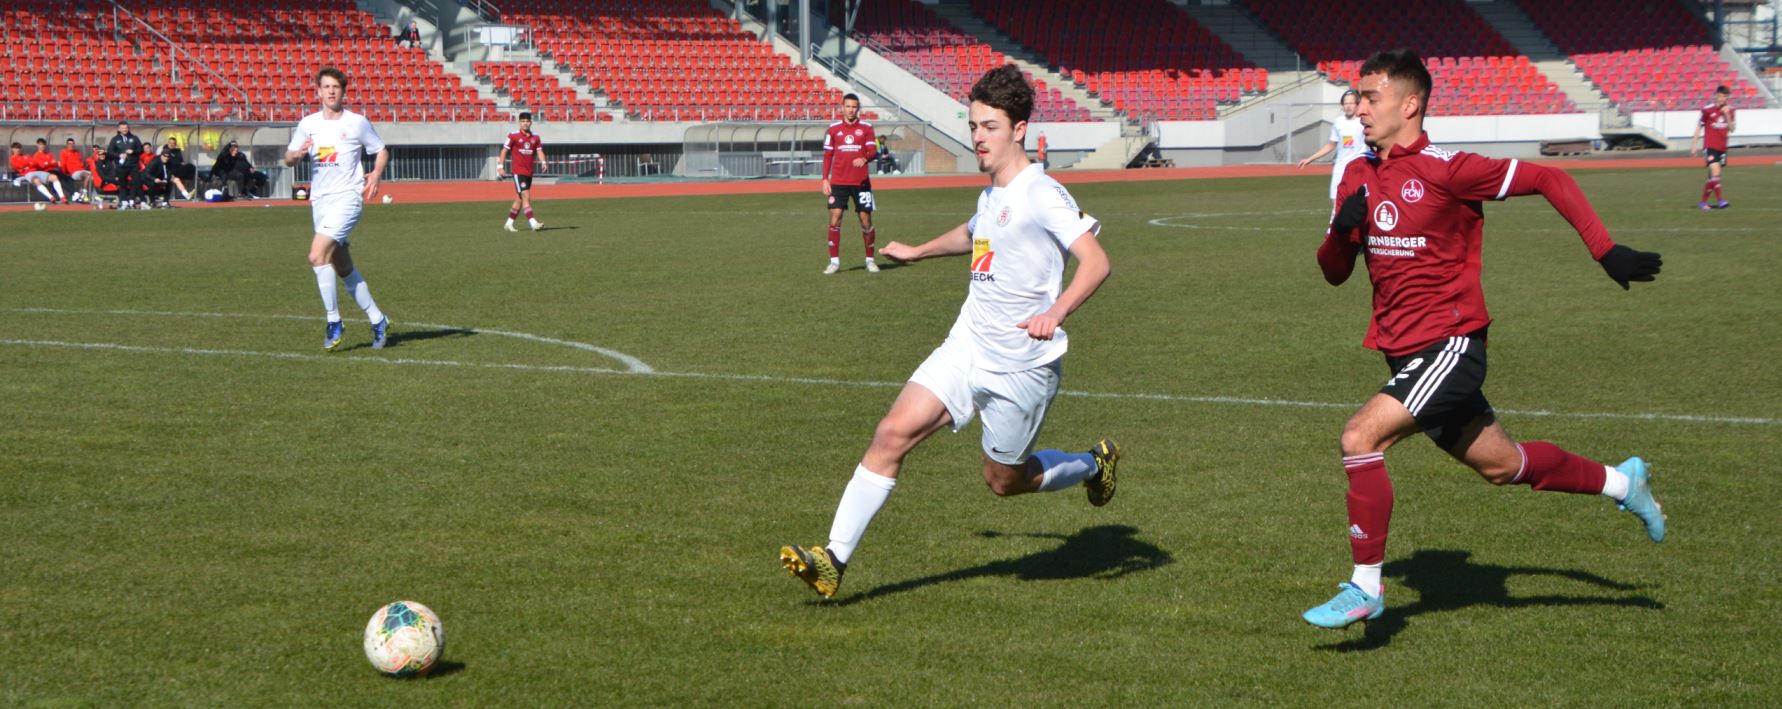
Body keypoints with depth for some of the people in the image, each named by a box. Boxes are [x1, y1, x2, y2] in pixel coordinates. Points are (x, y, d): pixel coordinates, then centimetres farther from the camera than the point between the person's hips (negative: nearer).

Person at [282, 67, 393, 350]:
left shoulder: (357, 123, -2)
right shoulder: (307, 124, 9)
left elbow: (382, 151, 8)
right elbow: (288, 159, 14)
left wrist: (376, 174, -12)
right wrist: (297, 154, -10)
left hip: (347, 197, -6)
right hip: (319, 200, 6)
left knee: (317, 255, -22)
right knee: (344, 269, 9)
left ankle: (334, 323, -13)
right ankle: (378, 321, 22)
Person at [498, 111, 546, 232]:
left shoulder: (535, 138, 9)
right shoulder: (513, 136, -4)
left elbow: (539, 151, 5)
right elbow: (504, 150, 0)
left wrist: (543, 162, -15)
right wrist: (500, 166, -5)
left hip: (529, 172, 6)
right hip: (518, 171, -6)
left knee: (519, 199, 11)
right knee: (525, 197, -14)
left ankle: (509, 223, 21)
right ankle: (533, 223, -21)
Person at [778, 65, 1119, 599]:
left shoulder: (1042, 195, -16)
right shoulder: (991, 194, 11)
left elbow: (1096, 260, -26)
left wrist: (1055, 313, -42)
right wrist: (918, 252, 47)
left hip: (1022, 366, -7)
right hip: (965, 350, 7)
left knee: (1004, 481, 10)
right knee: (893, 434, -10)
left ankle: (1094, 465, 39)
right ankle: (835, 559, -11)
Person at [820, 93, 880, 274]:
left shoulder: (866, 127, 4)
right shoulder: (833, 129, 7)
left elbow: (873, 150, -4)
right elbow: (827, 155, 9)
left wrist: (865, 158, -27)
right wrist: (825, 179, 2)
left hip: (861, 182, 0)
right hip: (838, 182, 0)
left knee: (866, 220, 2)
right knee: (834, 218, -7)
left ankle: (870, 260, 15)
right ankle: (834, 261, -1)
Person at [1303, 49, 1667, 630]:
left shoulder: (1445, 170, -14)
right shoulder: (1357, 176, 6)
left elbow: (1550, 180, -9)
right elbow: (1334, 273, 9)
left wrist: (1606, 251, -12)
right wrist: (1341, 230, -13)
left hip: (1449, 344, -8)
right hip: (1403, 350, 8)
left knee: (1361, 435, -22)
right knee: (1501, 464, 18)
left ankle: (1366, 588, -11)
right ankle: (1623, 483, 40)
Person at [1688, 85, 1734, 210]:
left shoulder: (1729, 110, 4)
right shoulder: (1707, 110, -5)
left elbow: (1731, 129, -3)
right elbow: (1699, 127, 2)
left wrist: (1727, 115, -18)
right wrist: (1693, 146, 1)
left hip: (1722, 148, 5)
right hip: (1710, 147, -4)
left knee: (1712, 176, 10)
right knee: (1715, 173, -20)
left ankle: (1703, 201, 20)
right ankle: (1721, 201, -21)